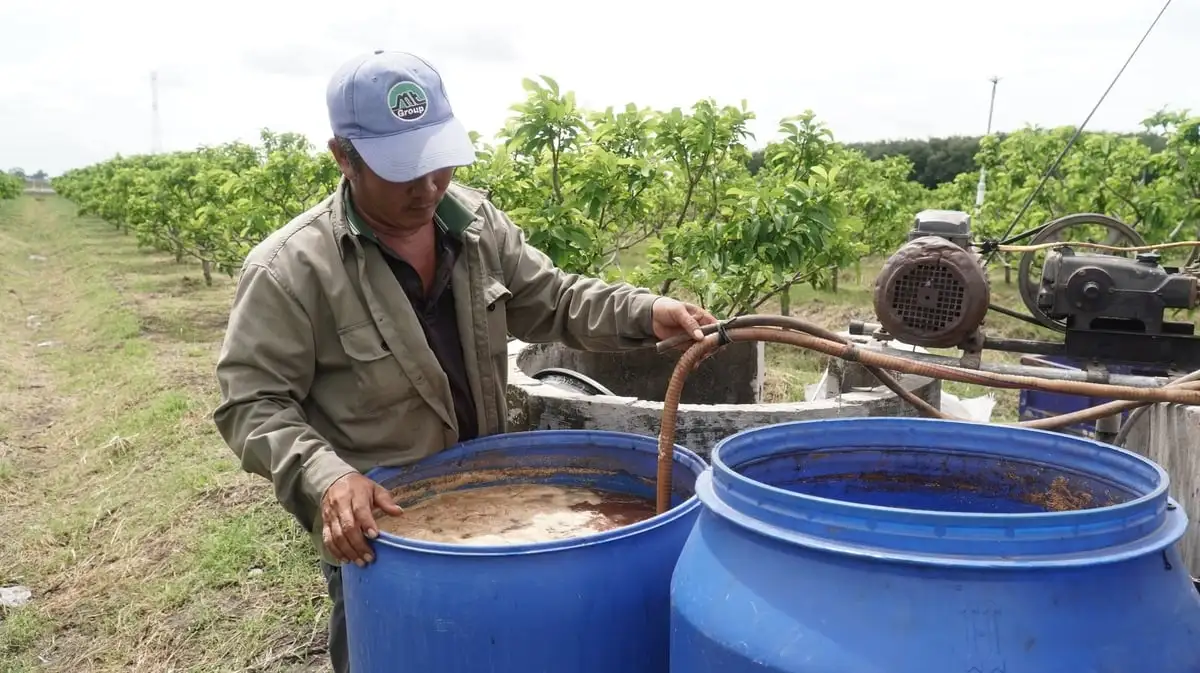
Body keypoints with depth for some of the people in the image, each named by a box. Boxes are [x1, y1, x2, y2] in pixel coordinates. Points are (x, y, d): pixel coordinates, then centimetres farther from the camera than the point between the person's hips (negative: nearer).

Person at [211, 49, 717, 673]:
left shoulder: (477, 222, -4)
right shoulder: (288, 269, -20)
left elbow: (551, 299, 2)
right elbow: (252, 403, -18)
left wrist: (643, 313, -15)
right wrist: (325, 477, -34)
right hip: (375, 532, -5)